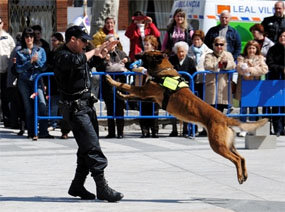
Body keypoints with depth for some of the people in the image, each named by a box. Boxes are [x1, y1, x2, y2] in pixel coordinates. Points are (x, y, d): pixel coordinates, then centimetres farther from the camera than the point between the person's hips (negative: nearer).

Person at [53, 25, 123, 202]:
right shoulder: (62, 56, -14)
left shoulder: (77, 53, 14)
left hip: (87, 105, 10)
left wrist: (103, 52, 19)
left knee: (87, 148, 11)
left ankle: (77, 186, 19)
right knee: (92, 147, -13)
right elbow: (77, 61, -37)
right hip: (75, 108, -10)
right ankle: (102, 188, -15)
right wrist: (94, 51, -21)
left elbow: (92, 61, 38)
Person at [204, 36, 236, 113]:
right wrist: (219, 64, -26)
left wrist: (226, 63, -22)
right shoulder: (209, 56, 4)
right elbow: (207, 66, -15)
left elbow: (233, 65, -1)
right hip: (212, 85, -3)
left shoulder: (228, 55, 15)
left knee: (222, 107, 8)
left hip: (224, 86, 3)